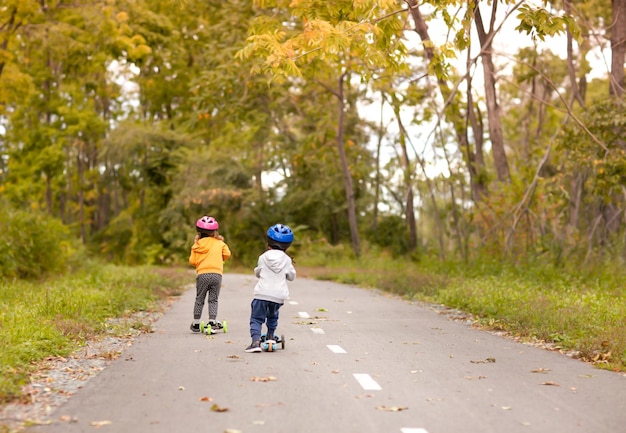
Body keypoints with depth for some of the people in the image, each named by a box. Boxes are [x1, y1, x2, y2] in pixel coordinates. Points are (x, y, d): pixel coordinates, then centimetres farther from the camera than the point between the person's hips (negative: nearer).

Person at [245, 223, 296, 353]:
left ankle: (256, 341, -15)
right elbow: (291, 277, 13)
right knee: (272, 316, 28)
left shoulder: (263, 257, 3)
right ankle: (270, 336, 30)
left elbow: (257, 273, 17)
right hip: (279, 296, 2)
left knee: (256, 318, 2)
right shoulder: (287, 260, 3)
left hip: (262, 294, -2)